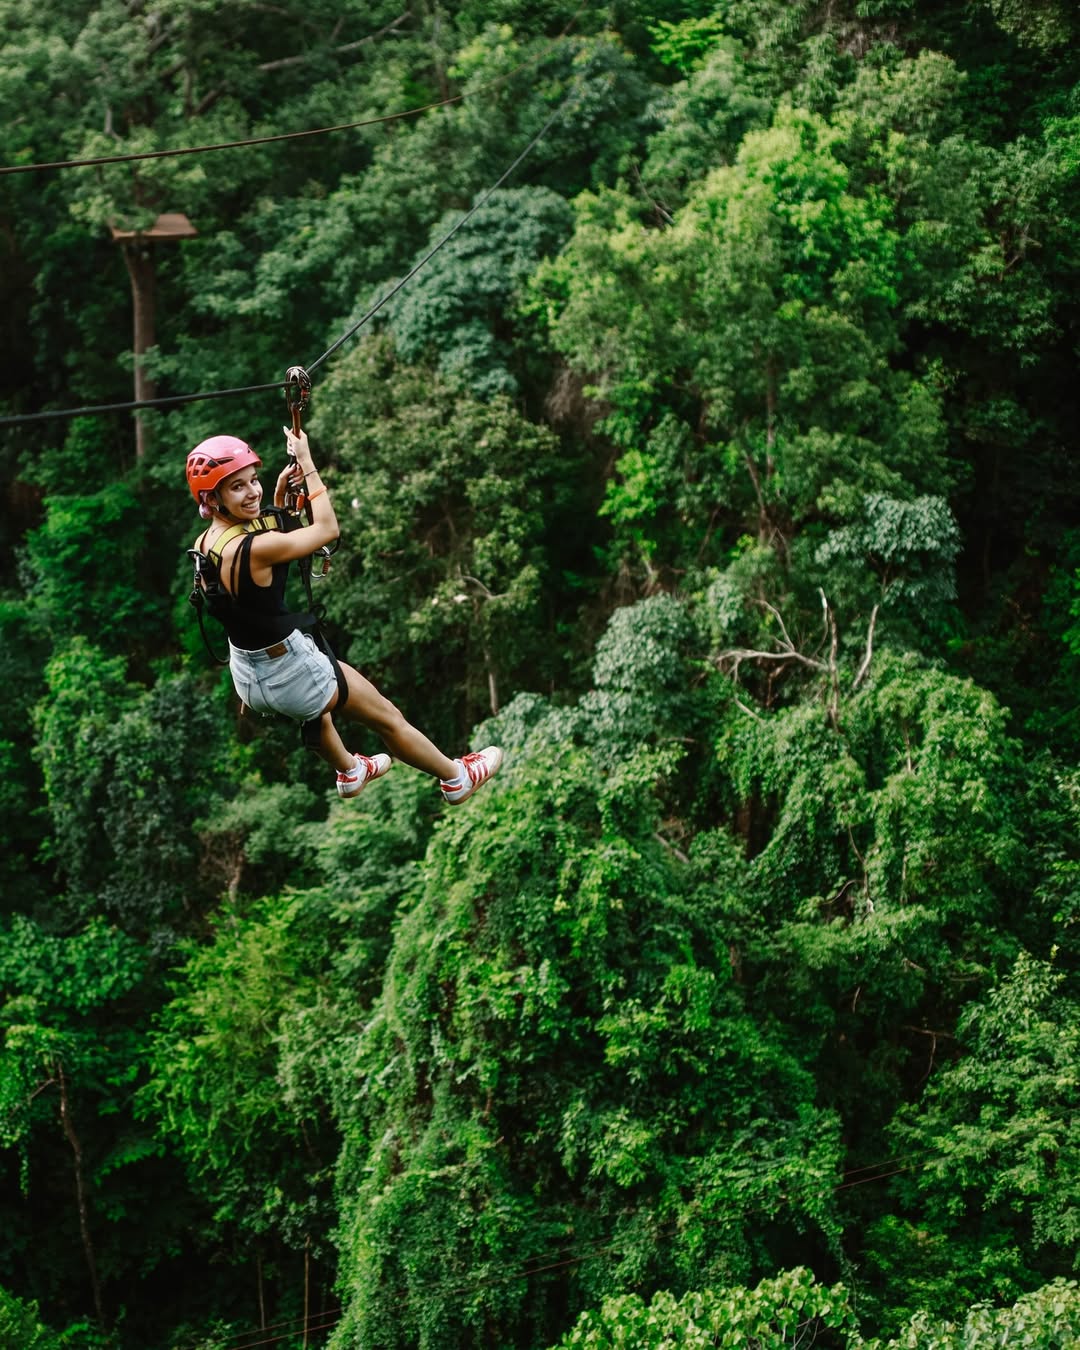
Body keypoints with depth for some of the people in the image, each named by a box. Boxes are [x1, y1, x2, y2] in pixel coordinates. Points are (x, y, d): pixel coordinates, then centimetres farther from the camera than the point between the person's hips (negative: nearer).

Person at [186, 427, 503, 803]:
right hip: (292, 672, -8)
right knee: (388, 718, 17)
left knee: (315, 710, 41)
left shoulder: (204, 544, -7)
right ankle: (456, 779, 37)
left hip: (246, 675, 8)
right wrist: (307, 463, -10)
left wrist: (279, 495, 3)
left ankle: (350, 772, 64)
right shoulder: (254, 548, -31)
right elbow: (327, 528, -17)